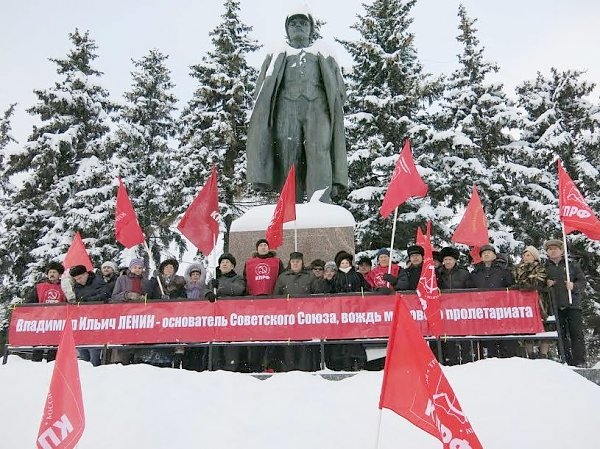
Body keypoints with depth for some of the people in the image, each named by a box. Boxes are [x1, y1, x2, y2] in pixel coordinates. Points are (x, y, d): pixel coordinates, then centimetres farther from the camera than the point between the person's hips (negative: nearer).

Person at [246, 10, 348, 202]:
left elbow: (339, 90, 20)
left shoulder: (323, 55, 30)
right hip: (286, 106, 1)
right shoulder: (277, 55, 31)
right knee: (288, 157, -16)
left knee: (319, 152, -23)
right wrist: (264, 112, 1)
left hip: (317, 105, 0)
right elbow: (262, 88, 19)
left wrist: (334, 106, 1)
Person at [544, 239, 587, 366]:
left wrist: (574, 286, -13)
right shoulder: (544, 268, 13)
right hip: (555, 306, 1)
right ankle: (567, 362, 5)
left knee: (576, 333, -5)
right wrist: (546, 284, -6)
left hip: (573, 304, -1)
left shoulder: (573, 265, 11)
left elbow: (583, 282, 7)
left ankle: (580, 362, -2)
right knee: (561, 334, 1)